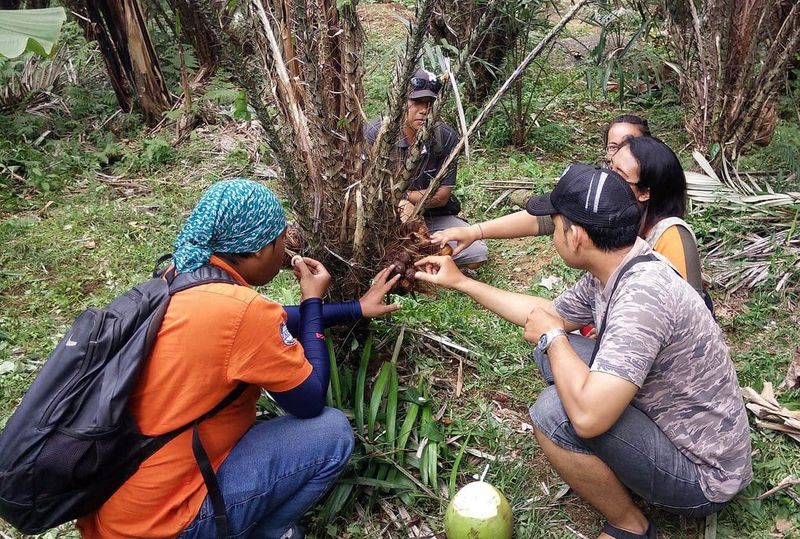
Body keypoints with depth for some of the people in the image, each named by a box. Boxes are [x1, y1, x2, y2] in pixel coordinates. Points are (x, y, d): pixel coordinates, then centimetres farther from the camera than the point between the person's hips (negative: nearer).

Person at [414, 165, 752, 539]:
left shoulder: (640, 296, -35)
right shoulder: (611, 270, -6)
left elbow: (587, 416, -39)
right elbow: (552, 314, 11)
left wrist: (551, 337, -20)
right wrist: (461, 282, 13)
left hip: (703, 476, -8)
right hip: (660, 416, 8)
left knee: (555, 413, -26)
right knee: (552, 352, 5)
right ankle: (620, 469, 14)